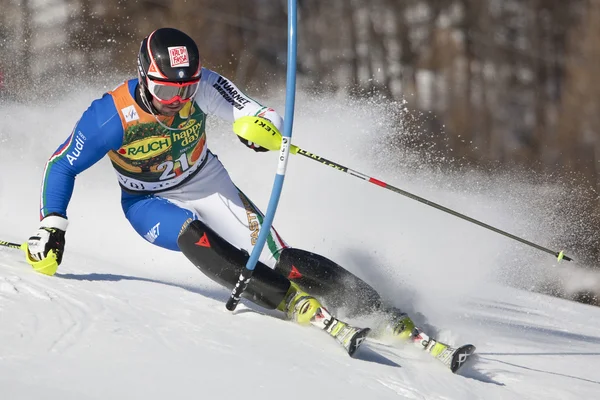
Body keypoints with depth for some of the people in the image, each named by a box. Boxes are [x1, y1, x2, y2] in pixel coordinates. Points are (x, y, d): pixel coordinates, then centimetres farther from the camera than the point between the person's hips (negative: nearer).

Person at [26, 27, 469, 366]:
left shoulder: (201, 86, -24)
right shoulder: (112, 116, -29)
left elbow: (257, 114, -27)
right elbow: (61, 166, -17)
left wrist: (263, 125, -50)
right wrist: (52, 227, -26)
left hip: (207, 184, 1)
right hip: (150, 202, -1)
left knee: (277, 259, -17)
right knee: (196, 240, -35)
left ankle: (392, 321, -16)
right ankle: (306, 310, -37)